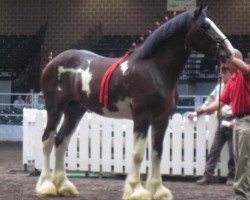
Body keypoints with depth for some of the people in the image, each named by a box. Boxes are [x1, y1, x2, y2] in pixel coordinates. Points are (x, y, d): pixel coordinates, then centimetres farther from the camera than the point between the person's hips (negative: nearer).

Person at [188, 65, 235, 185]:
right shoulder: (219, 87, 15)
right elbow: (210, 102, 24)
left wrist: (235, 121, -19)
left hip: (232, 123, -6)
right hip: (221, 122, 6)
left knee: (233, 152, -1)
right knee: (214, 149, 1)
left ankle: (232, 177, 8)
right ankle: (208, 176, 0)